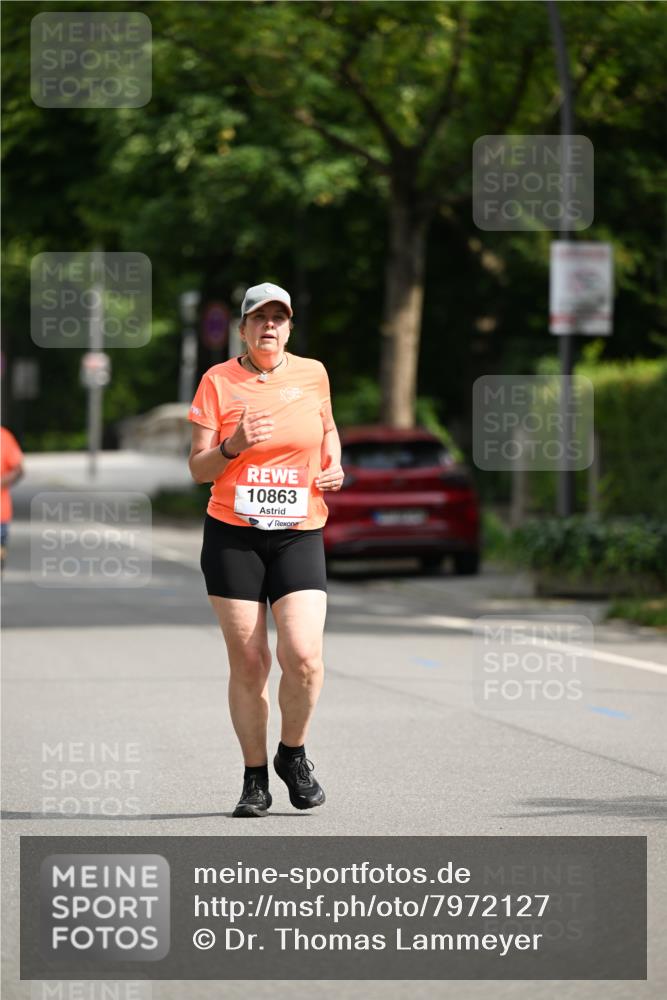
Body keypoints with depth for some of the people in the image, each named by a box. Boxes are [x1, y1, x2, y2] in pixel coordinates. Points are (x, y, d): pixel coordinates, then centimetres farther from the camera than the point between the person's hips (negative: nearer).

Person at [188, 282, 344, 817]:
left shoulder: (312, 374, 6)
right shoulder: (218, 382, 0)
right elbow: (199, 469, 0)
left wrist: (334, 465, 7)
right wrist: (234, 446, -18)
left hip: (299, 536, 1)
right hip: (233, 536, -1)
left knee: (303, 655, -15)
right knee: (248, 662, -2)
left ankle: (293, 754, 12)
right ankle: (255, 778, 13)